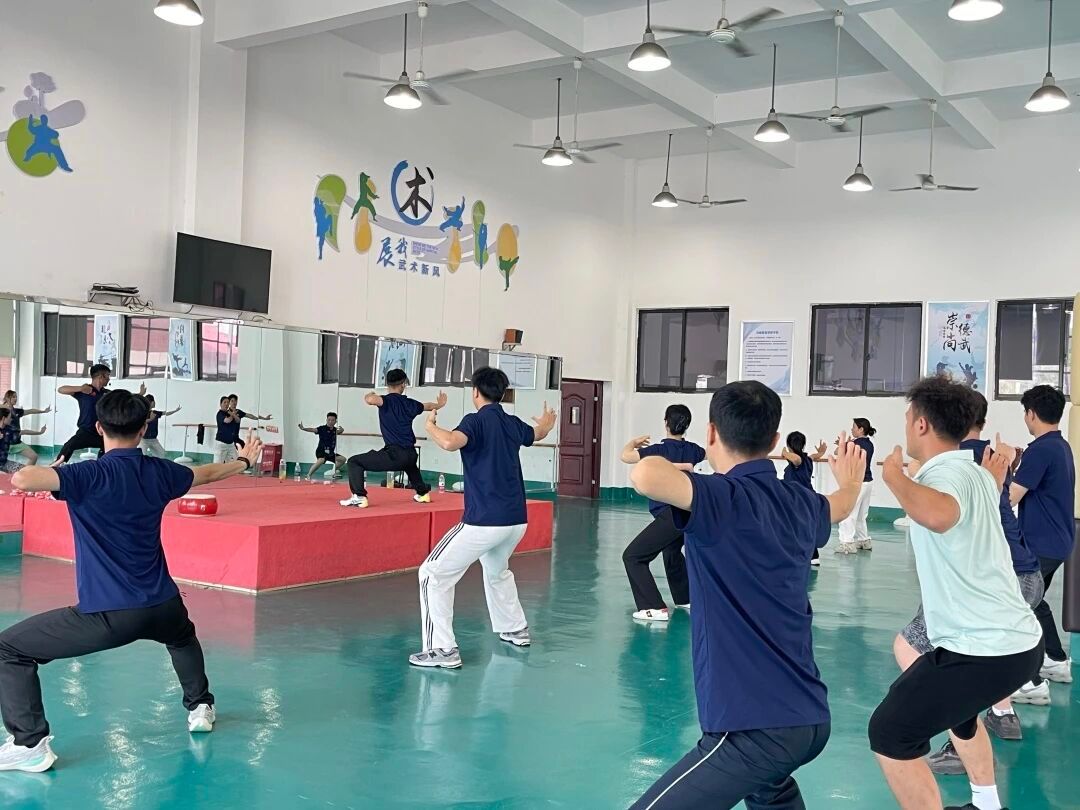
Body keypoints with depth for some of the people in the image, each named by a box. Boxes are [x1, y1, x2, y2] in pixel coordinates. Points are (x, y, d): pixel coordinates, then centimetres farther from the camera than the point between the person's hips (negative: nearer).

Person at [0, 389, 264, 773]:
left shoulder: (91, 475, -15)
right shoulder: (159, 472, 4)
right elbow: (208, 473, 24)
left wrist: (48, 472, -5)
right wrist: (244, 460, 45)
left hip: (107, 615, -6)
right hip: (161, 607, 6)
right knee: (182, 636, 41)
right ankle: (200, 707, 49)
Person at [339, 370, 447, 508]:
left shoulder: (386, 400, -8)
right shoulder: (410, 403, 10)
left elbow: (370, 400, -31)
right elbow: (429, 406, 31)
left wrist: (370, 395, -5)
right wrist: (440, 404, 55)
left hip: (395, 455, -6)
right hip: (411, 454, 6)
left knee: (354, 462, 0)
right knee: (409, 464, 44)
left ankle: (359, 497, -15)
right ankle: (423, 492, 52)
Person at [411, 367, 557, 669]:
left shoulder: (476, 420, -8)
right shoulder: (512, 423, 12)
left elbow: (450, 442, -30)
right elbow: (539, 433, 36)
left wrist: (430, 424, -8)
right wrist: (547, 420, 60)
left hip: (485, 522, -8)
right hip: (517, 520, 8)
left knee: (434, 575, -2)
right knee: (497, 571, 34)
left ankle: (443, 650, -10)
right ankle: (516, 630, 42)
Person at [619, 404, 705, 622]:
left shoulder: (660, 450, -13)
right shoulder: (692, 450, 9)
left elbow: (625, 456, -16)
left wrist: (633, 442, 5)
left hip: (669, 516, -8)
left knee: (632, 556, -7)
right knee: (672, 551, 34)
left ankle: (655, 608, -16)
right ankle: (687, 599, 46)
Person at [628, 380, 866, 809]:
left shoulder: (724, 498, -16)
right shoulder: (799, 502, 7)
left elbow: (645, 476, -36)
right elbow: (839, 506, 32)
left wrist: (664, 464, -9)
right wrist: (850, 481, 58)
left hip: (755, 725, -9)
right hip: (810, 718, 9)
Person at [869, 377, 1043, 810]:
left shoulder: (948, 472, -18)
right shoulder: (973, 469, 10)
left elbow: (938, 515, -43)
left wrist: (894, 476, -27)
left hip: (984, 649, -10)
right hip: (1016, 638, 10)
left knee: (890, 734, -5)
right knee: (957, 710, 36)